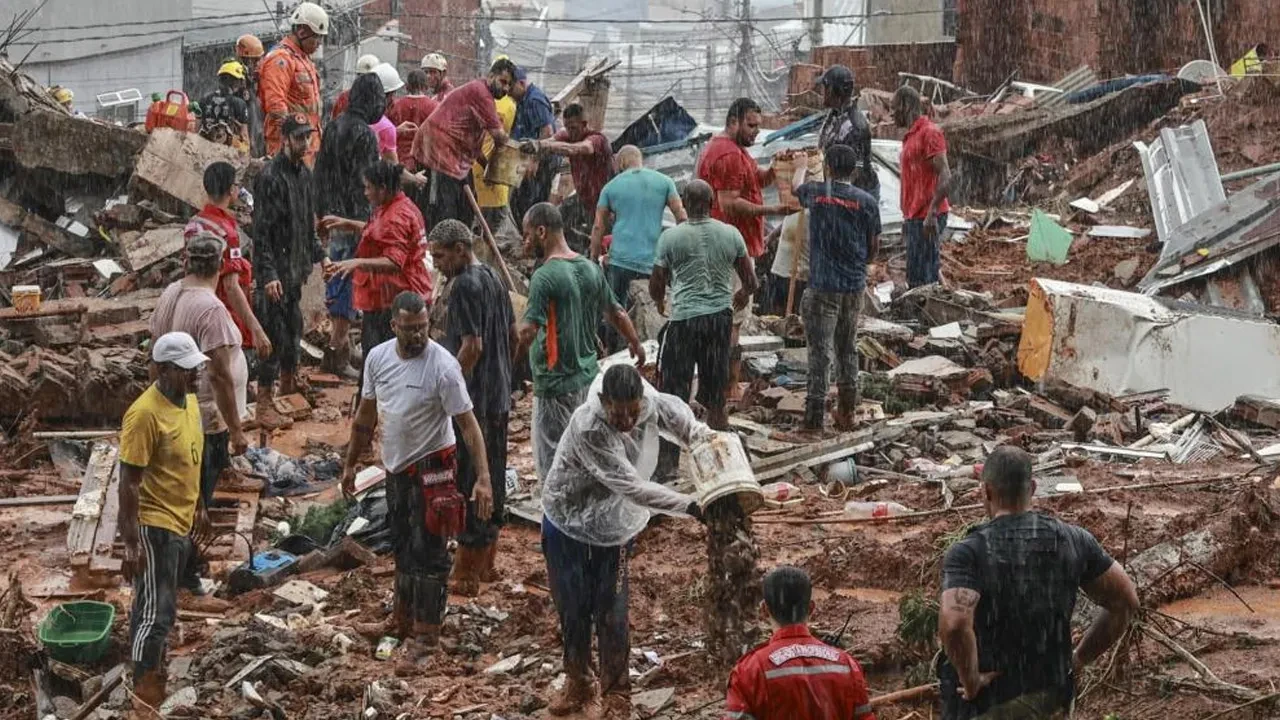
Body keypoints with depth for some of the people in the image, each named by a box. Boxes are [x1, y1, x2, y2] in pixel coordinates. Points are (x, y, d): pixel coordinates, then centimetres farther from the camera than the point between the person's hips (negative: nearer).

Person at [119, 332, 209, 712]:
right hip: (154, 524, -9)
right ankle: (144, 694, 3)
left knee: (162, 603, 21)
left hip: (180, 522, 9)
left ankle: (154, 669, 35)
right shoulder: (145, 414, -24)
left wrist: (198, 506, 24)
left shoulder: (188, 400, 3)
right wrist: (131, 542, -24)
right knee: (155, 610, -5)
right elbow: (129, 482, -23)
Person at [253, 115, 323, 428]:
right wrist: (268, 274, -24)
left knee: (293, 327, 20)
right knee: (274, 334, -7)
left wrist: (318, 255, 19)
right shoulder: (271, 176, -18)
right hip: (276, 269, -8)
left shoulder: (304, 173, 9)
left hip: (296, 266, 8)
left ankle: (289, 380, 39)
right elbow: (262, 230, -20)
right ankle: (264, 405, -4)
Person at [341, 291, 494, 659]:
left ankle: (427, 631, 12)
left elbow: (468, 423, -19)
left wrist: (483, 478, -25)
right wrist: (350, 463, 15)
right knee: (402, 547, 19)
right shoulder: (378, 357, -2)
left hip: (431, 467, -6)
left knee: (428, 553, 0)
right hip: (396, 467, 6)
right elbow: (366, 416, 11)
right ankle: (403, 620, 33)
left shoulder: (443, 366, -20)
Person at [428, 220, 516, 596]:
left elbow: (472, 346, -23)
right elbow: (512, 334, 17)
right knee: (493, 477, 15)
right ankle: (486, 562, 26)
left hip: (473, 401, -10)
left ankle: (467, 574, 2)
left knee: (468, 482, -3)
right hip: (499, 397, 10)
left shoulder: (464, 286, -18)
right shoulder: (493, 277, 11)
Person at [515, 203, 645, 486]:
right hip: (589, 377, 8)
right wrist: (636, 345, 33)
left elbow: (528, 332, -26)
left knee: (553, 467, 0)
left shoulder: (544, 276, -18)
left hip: (555, 385, -8)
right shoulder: (591, 269, 5)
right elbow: (616, 314, 17)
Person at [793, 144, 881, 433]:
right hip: (855, 285, 3)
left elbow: (794, 193, 20)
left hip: (822, 285, -3)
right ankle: (846, 412, 22)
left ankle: (814, 415, -1)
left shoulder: (814, 191, -5)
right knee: (848, 349, 15)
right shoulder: (867, 201, -3)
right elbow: (874, 247, 5)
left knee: (820, 350, -1)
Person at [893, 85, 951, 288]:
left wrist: (931, 214, -24)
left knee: (921, 277, -10)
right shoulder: (912, 135, 19)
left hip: (926, 218, -10)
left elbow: (945, 177, -19)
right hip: (915, 217, 10)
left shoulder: (929, 133, -12)